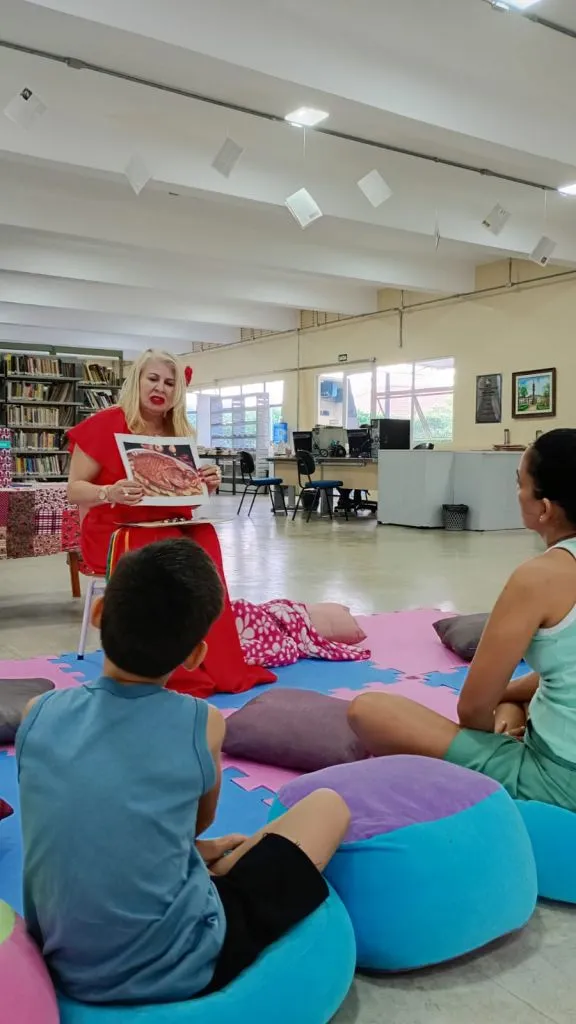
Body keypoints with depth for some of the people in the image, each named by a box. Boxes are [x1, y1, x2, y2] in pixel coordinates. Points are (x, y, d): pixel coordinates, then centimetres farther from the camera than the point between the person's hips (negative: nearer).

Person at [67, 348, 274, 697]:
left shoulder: (181, 433, 9)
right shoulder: (104, 425, -7)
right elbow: (74, 490, -8)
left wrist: (208, 486, -8)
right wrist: (110, 493, -29)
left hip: (171, 528, 5)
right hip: (114, 531, -4)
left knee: (205, 542, -28)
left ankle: (216, 664, -23)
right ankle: (176, 670, -23)